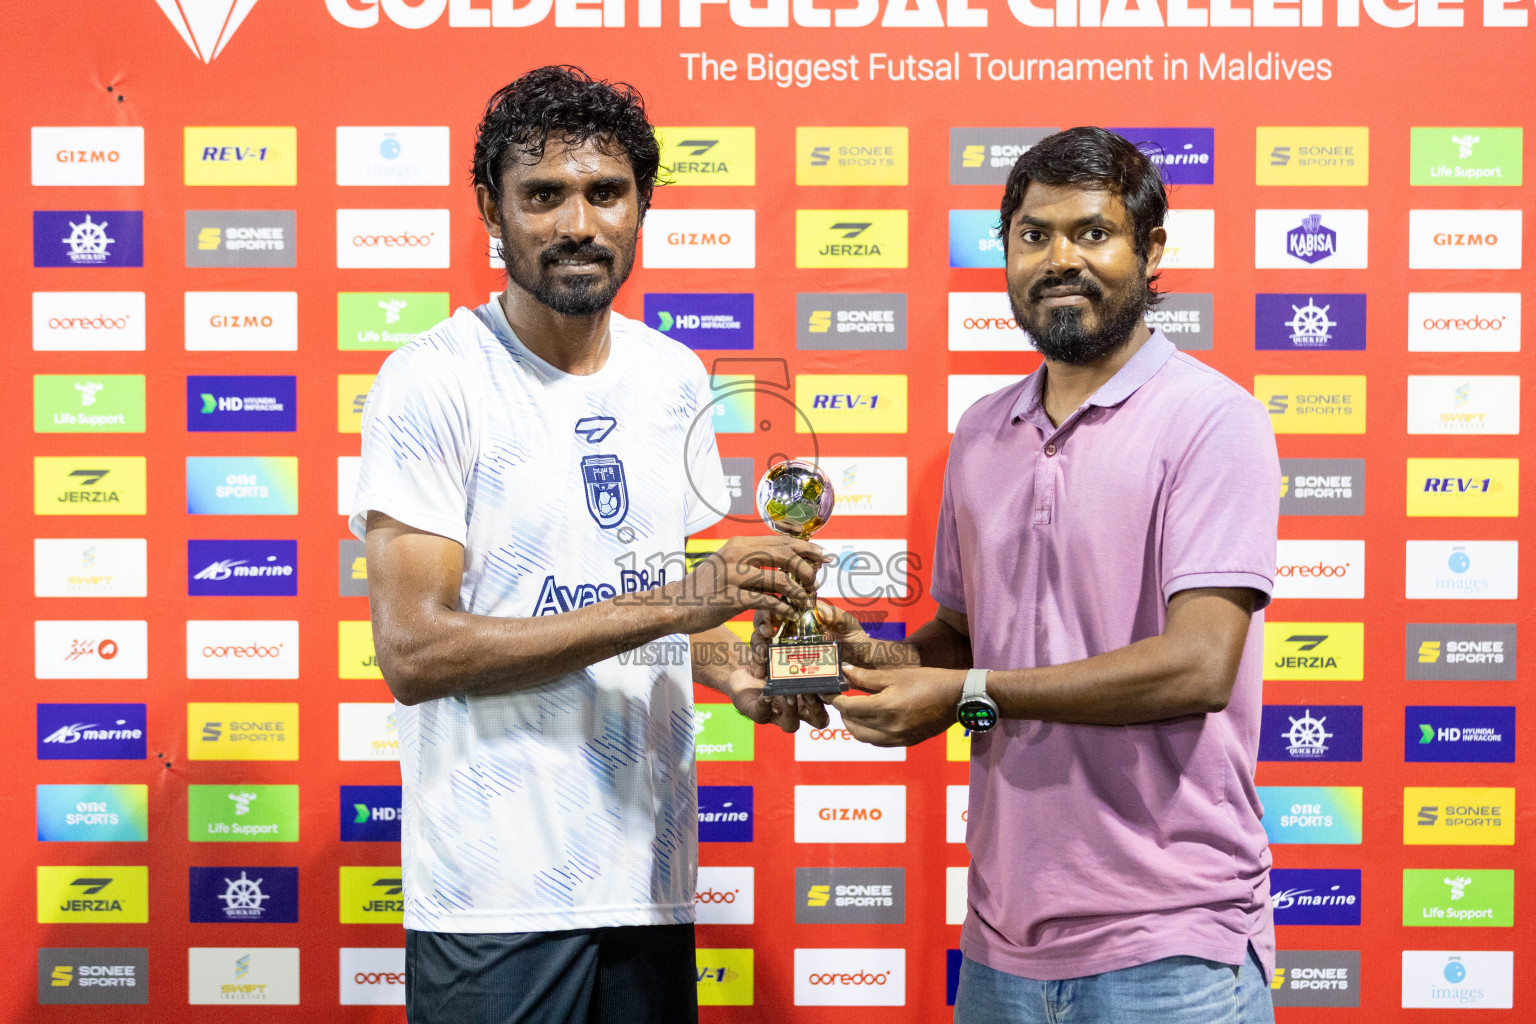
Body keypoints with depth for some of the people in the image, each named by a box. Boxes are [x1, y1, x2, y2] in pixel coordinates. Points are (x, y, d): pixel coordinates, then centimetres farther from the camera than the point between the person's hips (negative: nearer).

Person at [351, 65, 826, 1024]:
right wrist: (666, 603, -22)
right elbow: (414, 649, -18)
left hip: (650, 871, 6)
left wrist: (733, 668, -2)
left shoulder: (676, 379, 9)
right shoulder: (431, 382, -10)